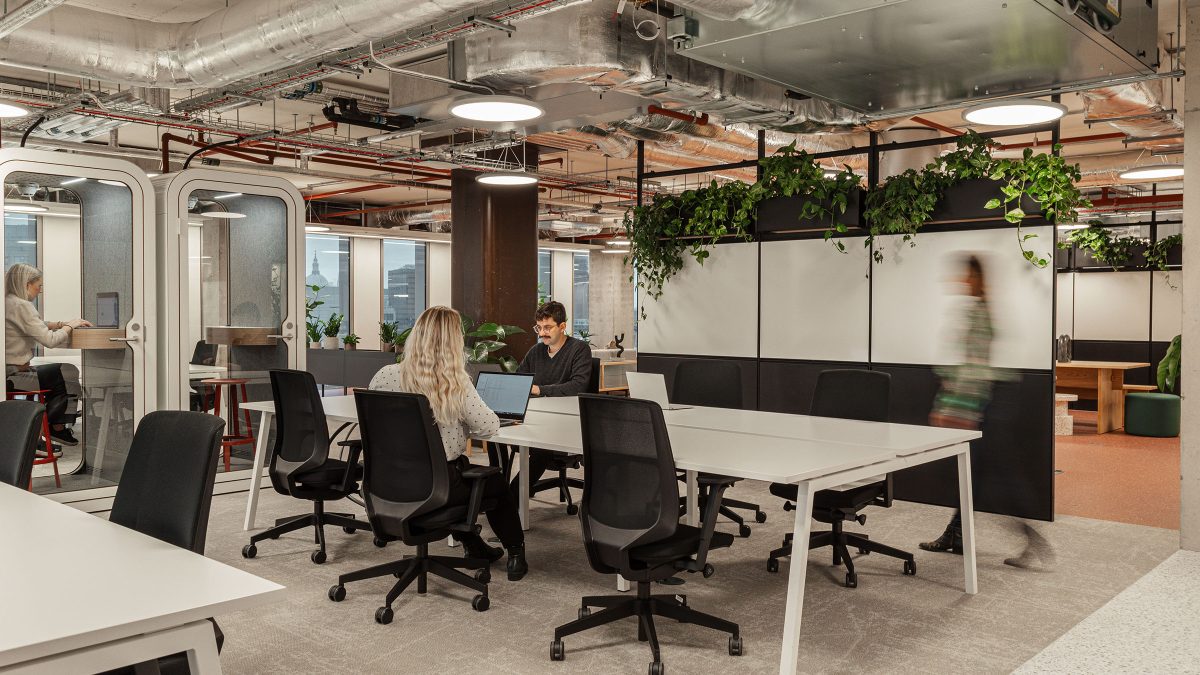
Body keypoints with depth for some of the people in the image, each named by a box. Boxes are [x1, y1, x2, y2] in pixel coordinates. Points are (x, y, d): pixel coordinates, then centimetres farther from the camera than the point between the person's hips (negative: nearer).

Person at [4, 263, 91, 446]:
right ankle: (56, 428, 17)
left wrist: (62, 324, 8)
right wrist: (70, 326, -7)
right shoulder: (21, 306, -20)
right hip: (14, 376, -10)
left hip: (10, 370, 10)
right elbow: (49, 340, -24)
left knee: (60, 370, 21)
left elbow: (37, 326, 22)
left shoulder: (9, 302, 11)